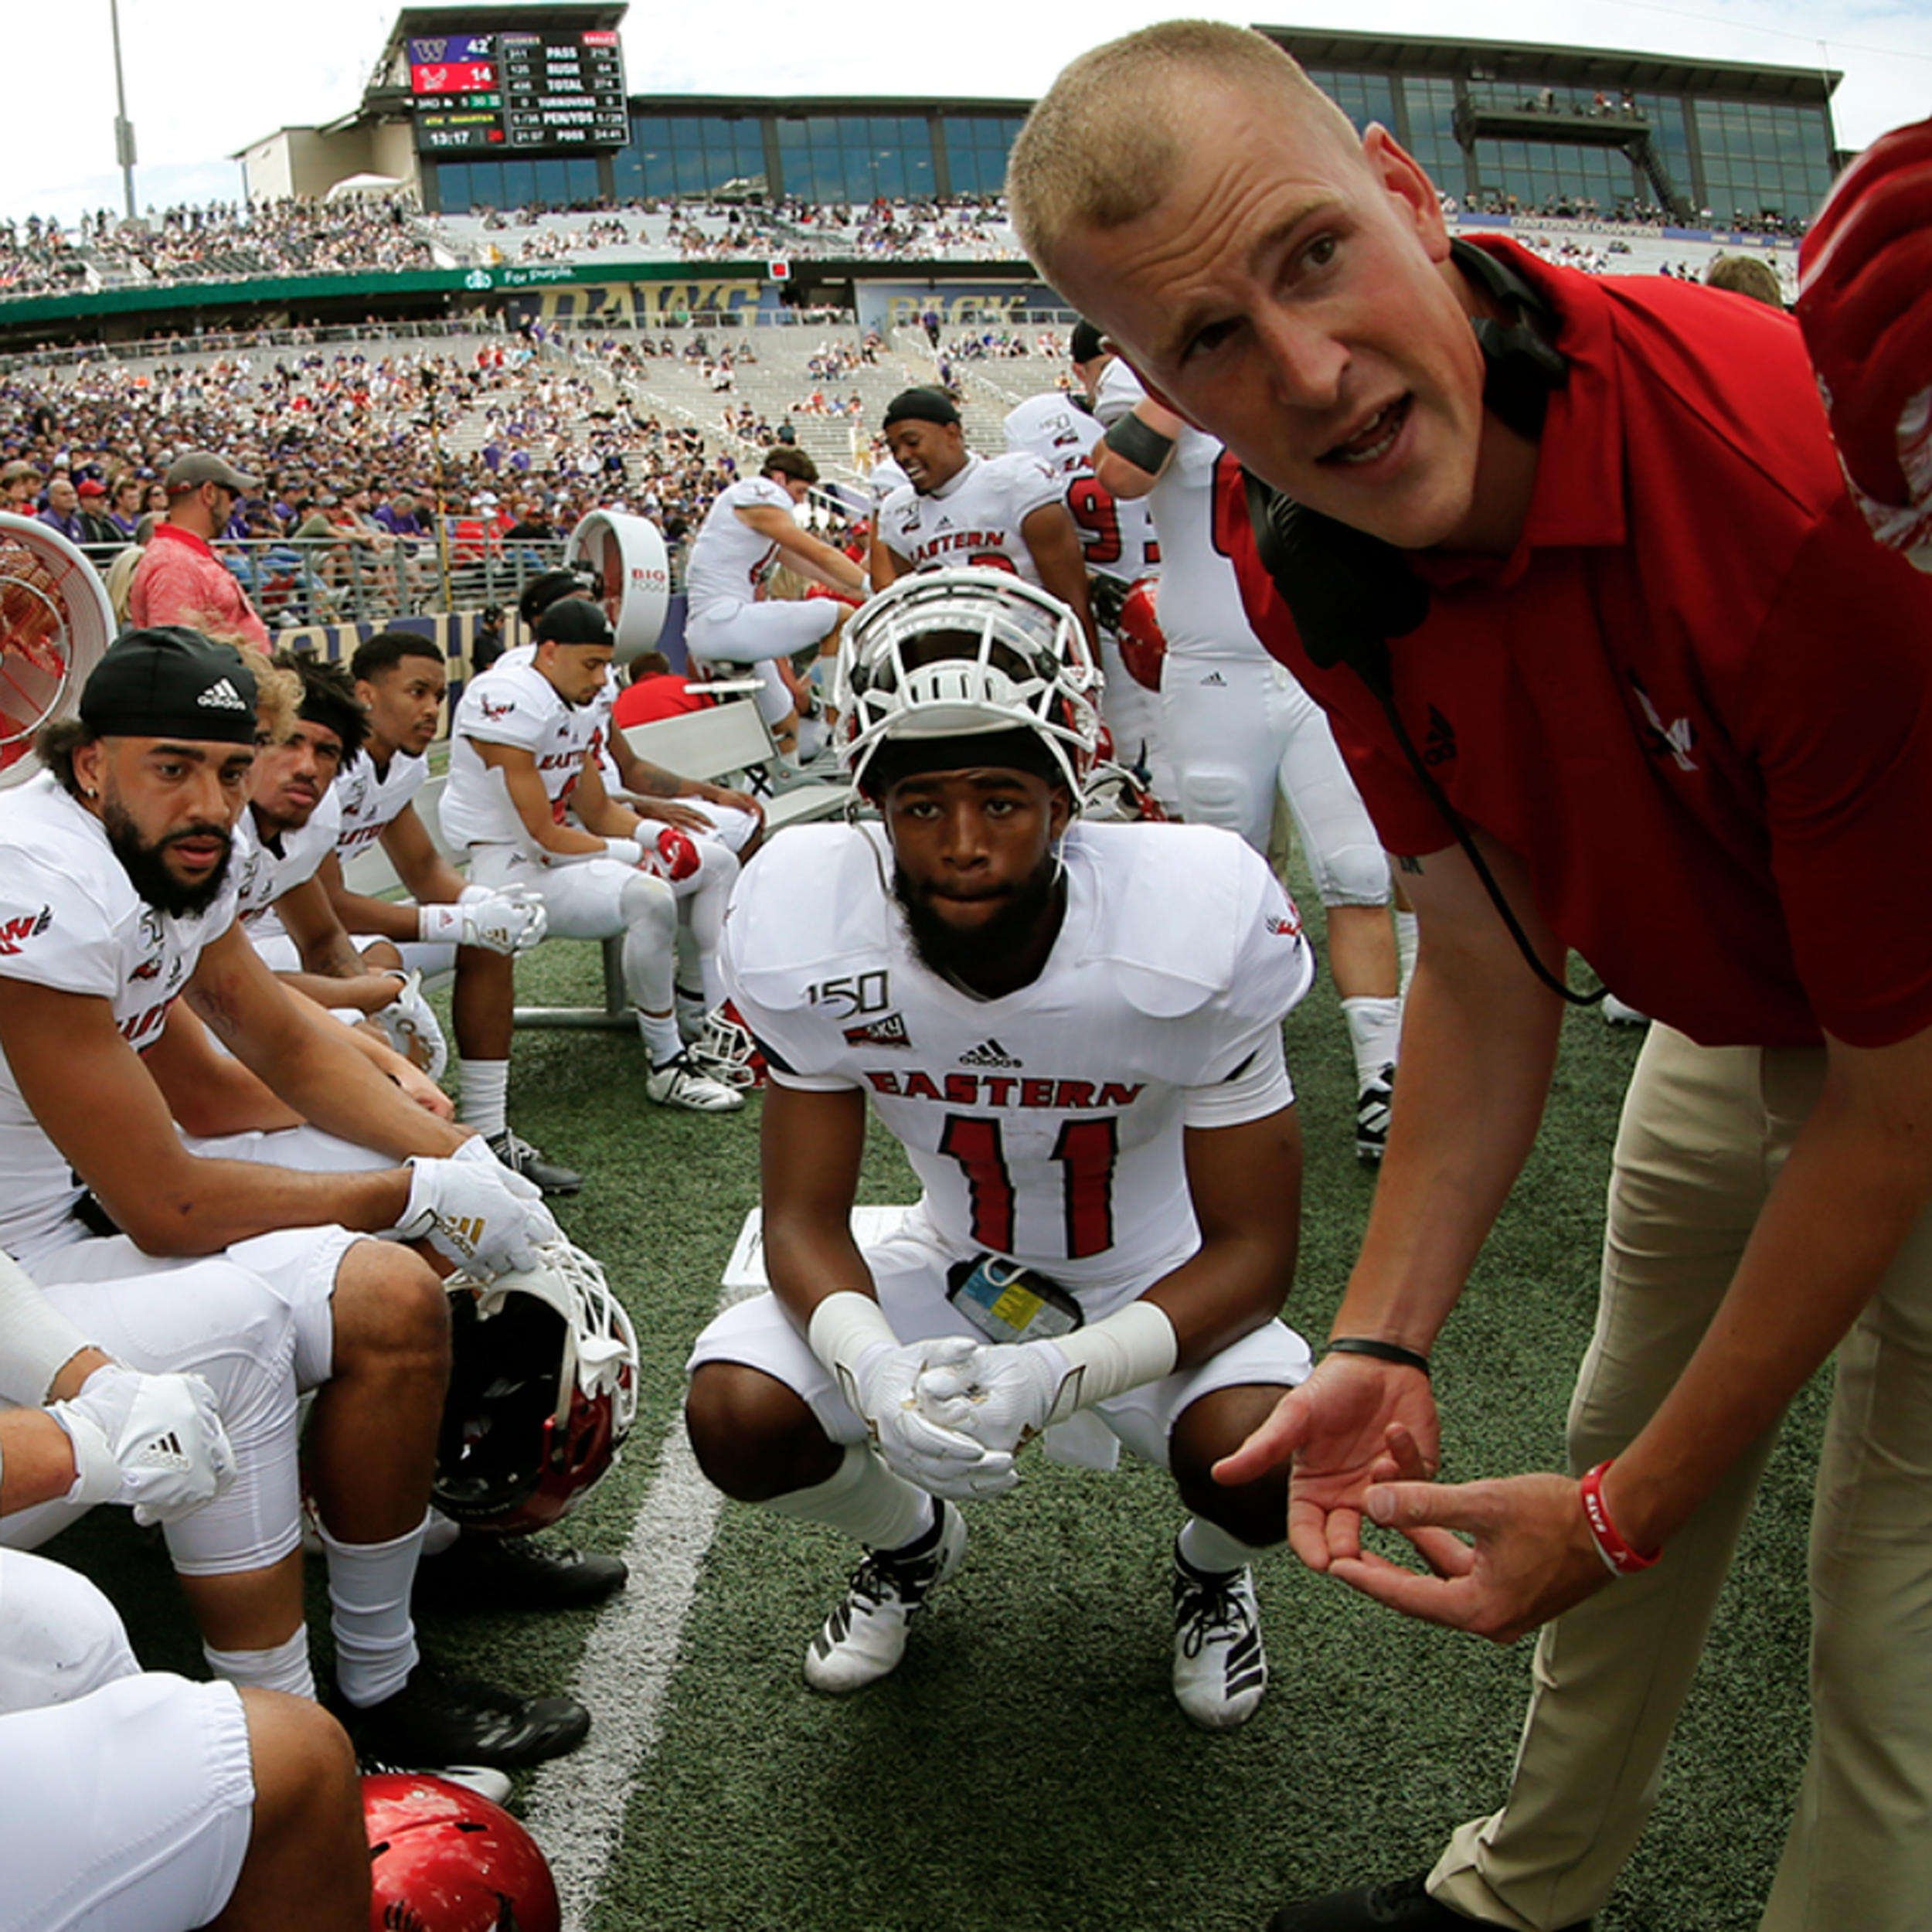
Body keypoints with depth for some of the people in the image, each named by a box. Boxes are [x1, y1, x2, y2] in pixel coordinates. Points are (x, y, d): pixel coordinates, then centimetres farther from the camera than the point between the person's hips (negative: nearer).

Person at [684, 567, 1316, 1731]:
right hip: (959, 1271, 2)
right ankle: (910, 1539, 17)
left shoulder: (1199, 924, -30)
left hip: (1162, 1279, -2)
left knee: (1260, 1457, -31)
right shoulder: (807, 934, -23)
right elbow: (806, 1216, -13)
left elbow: (1253, 1248, -22)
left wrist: (1059, 1374, -39)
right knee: (737, 1416, -21)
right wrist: (874, 1370, -36)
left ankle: (1213, 1569, 11)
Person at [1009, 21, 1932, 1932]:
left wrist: (1625, 1512, -22)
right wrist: (1383, 1339, -14)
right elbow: (1485, 948, -8)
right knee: (1625, 1425, 22)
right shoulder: (1297, 550, -17)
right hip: (1723, 1016, 6)